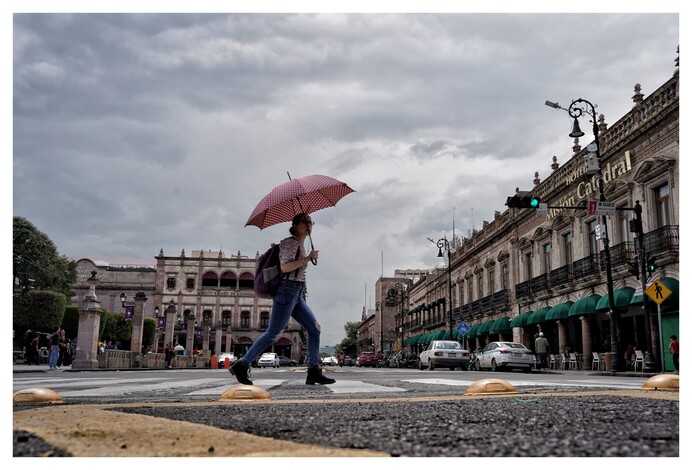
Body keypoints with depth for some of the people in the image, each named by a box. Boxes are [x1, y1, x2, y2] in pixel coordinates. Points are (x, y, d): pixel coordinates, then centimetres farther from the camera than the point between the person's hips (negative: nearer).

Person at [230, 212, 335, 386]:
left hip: (297, 295, 9)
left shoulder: (301, 246, 20)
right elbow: (285, 267, -20)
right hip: (287, 291, -9)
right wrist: (308, 258, -16)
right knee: (272, 333, -8)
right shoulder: (290, 242, -7)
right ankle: (241, 366, 0)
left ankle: (314, 372, 2)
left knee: (314, 329, 3)